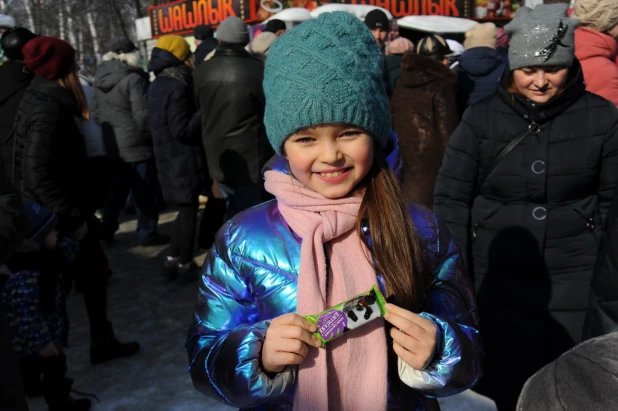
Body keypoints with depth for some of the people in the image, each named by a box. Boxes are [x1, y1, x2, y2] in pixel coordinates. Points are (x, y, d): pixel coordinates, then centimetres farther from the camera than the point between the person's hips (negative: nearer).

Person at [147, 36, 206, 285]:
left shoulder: (157, 86, 11)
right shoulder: (176, 88, -18)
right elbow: (182, 130, -22)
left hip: (168, 159, 9)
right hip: (184, 161, -9)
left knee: (184, 209, 19)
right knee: (189, 211, 3)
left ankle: (172, 260, 23)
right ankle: (184, 265, 12)